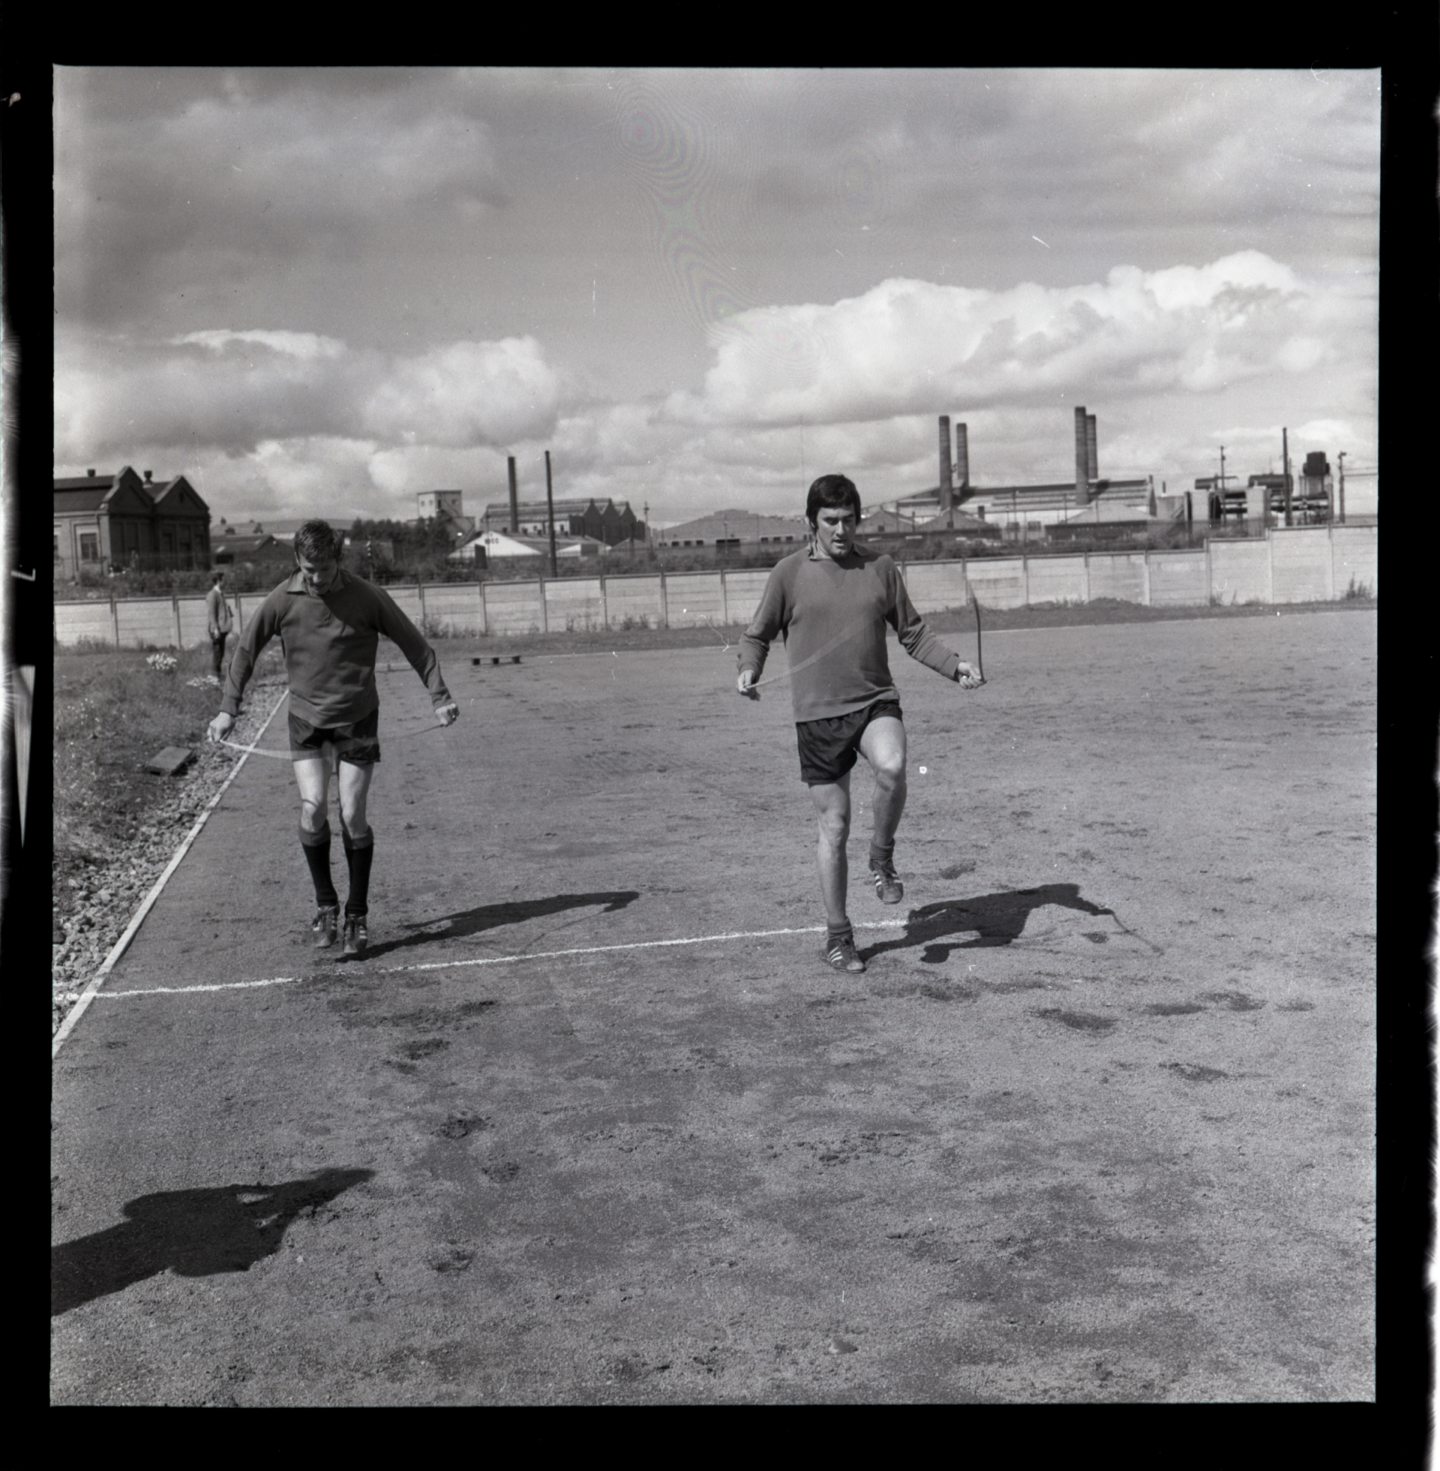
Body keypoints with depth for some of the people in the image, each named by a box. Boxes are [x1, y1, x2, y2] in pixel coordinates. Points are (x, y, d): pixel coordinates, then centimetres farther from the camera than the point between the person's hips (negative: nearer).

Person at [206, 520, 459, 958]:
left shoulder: (367, 597, -11)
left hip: (357, 719, -1)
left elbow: (413, 643, 0)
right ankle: (325, 905, 5)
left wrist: (440, 696, -1)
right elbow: (246, 649, 4)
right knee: (312, 808, -14)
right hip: (306, 718, 1)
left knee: (352, 816, -4)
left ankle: (357, 915, 10)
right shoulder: (282, 600, -8)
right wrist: (228, 708, 1)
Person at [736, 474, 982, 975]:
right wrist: (749, 670, -9)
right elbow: (757, 634, 11)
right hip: (818, 713, -1)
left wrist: (954, 665, 1)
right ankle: (837, 936, 19)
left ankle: (882, 858, -5)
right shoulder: (790, 573, 2)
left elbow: (913, 633, 15)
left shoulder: (880, 567, 7)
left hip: (876, 700, 1)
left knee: (891, 766, -32)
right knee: (834, 826, 3)